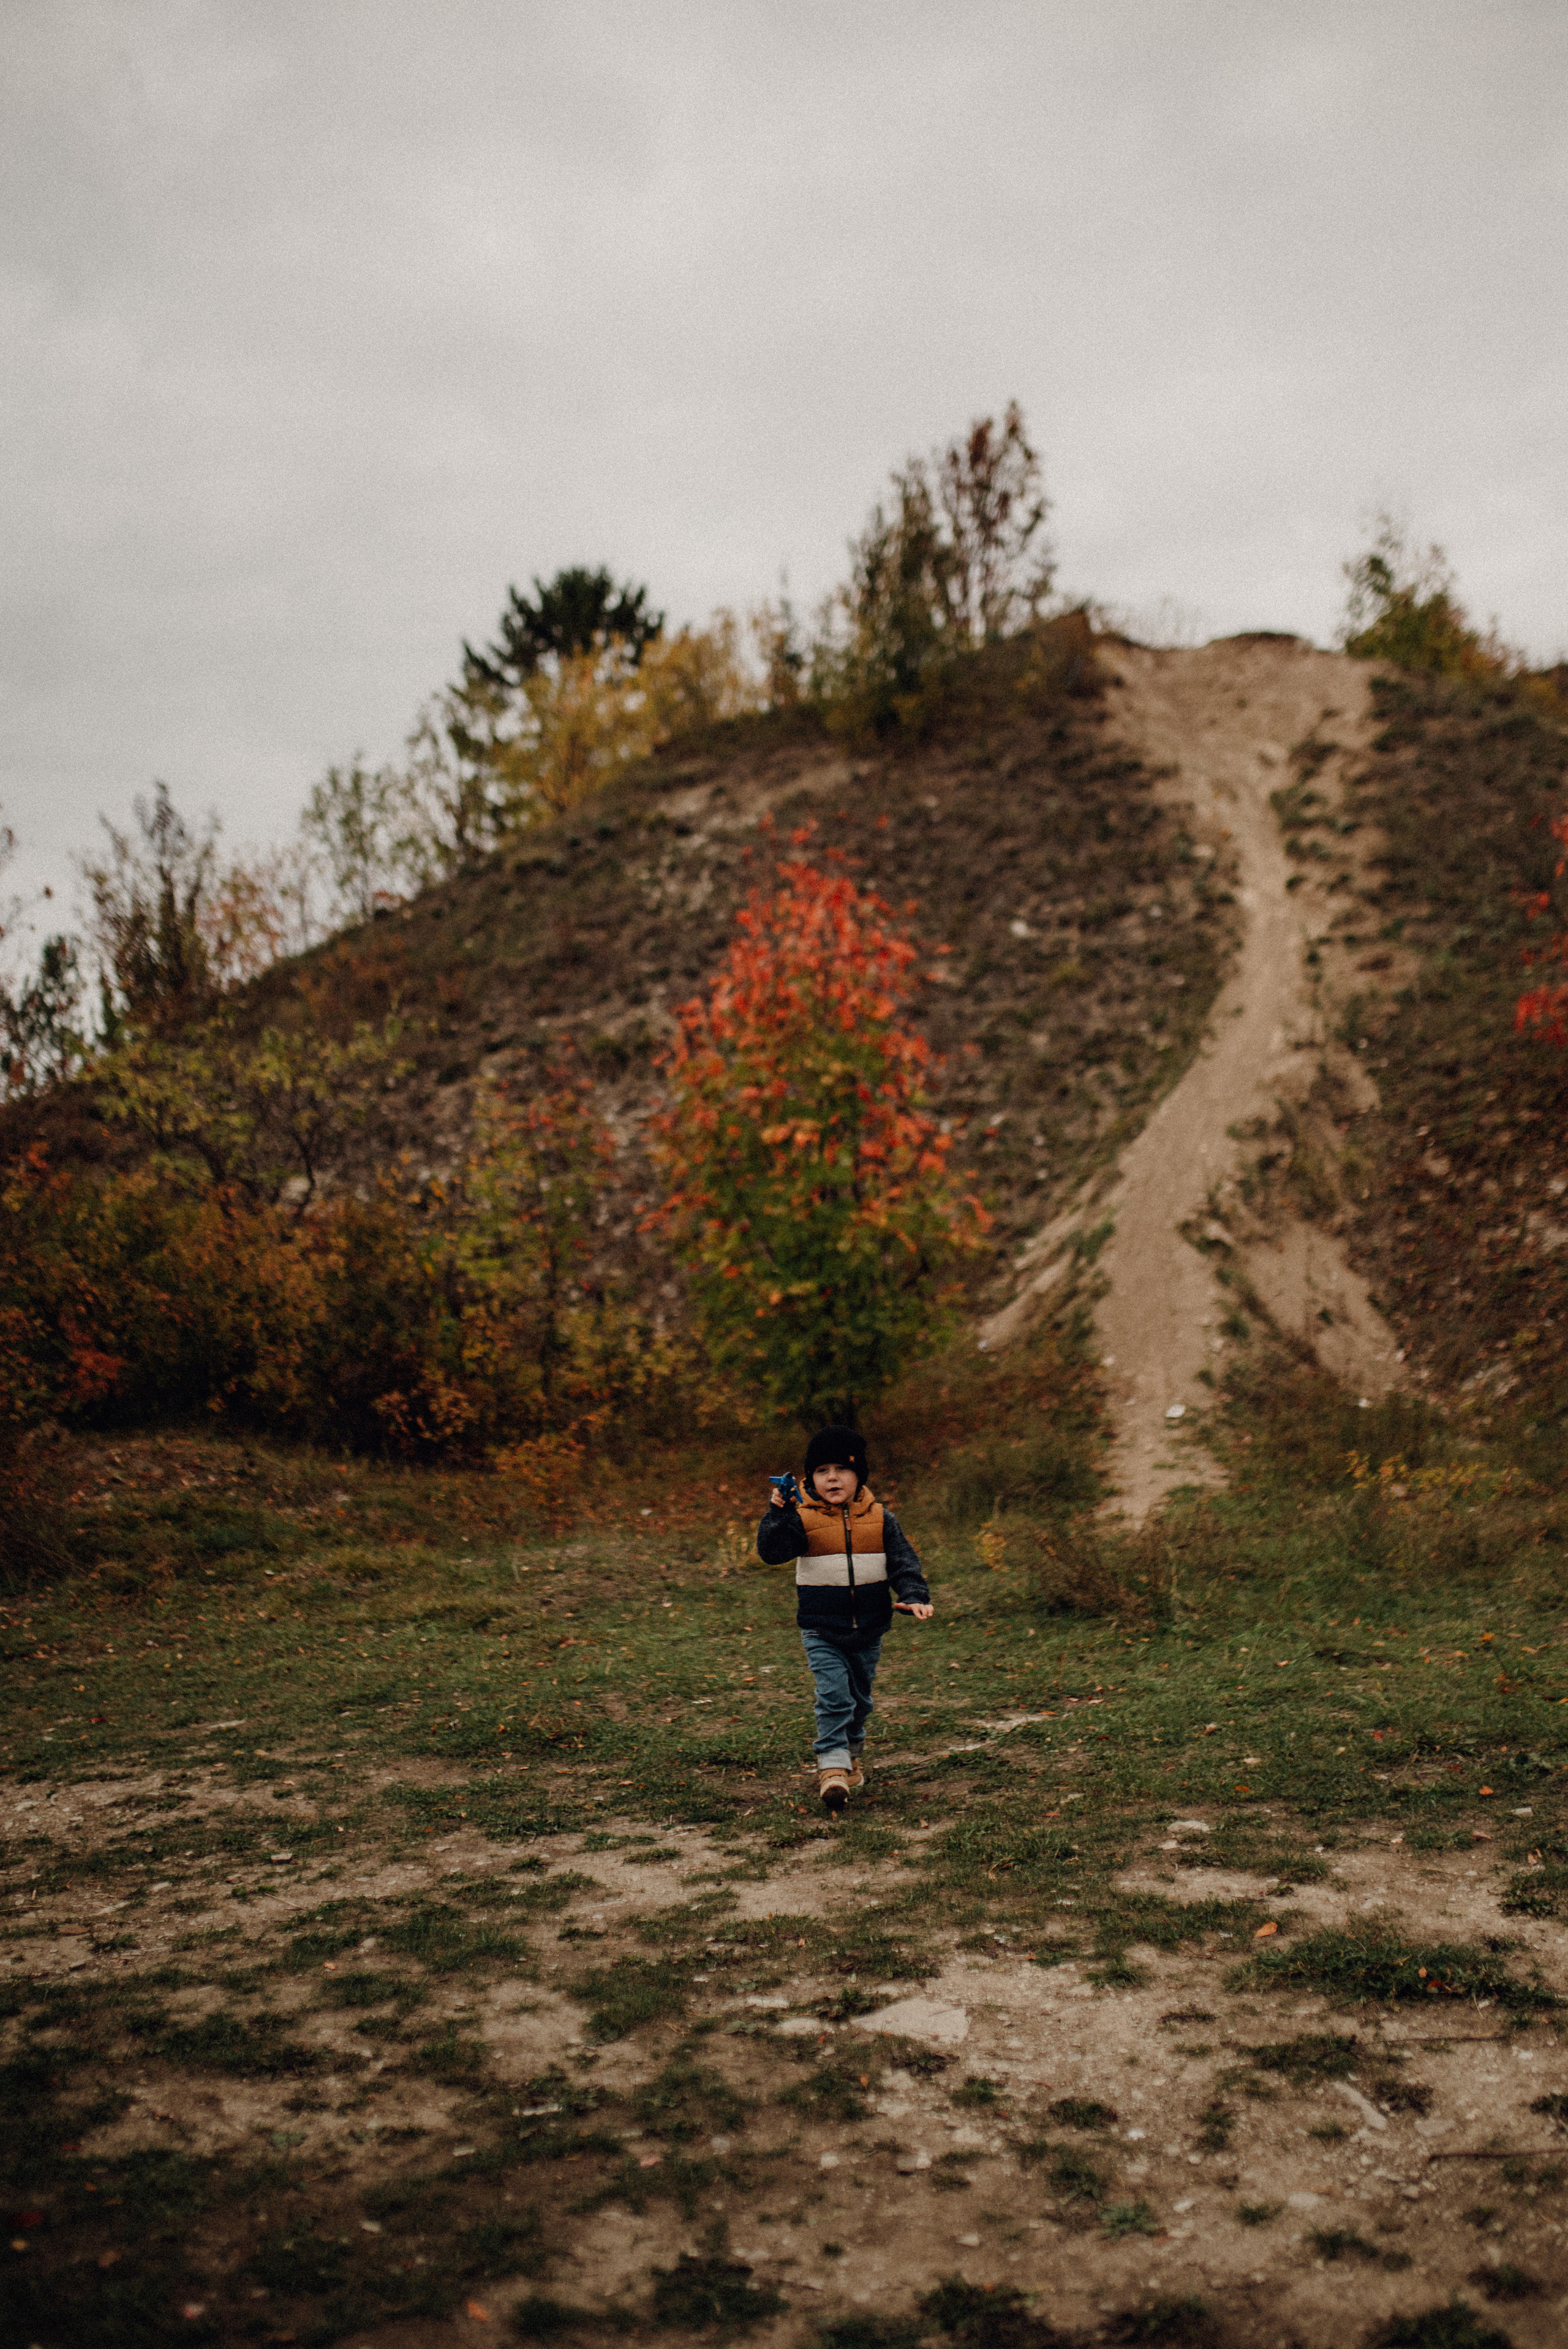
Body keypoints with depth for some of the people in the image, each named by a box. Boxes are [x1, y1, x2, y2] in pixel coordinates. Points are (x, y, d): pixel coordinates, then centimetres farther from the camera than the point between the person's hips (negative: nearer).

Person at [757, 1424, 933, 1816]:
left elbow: (903, 1562, -3)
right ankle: (832, 1768, -12)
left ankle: (852, 1753, 40)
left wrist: (914, 1596, -19)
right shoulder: (802, 1519, -7)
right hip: (821, 1630, -3)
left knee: (860, 1698, 18)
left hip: (868, 1629, 3)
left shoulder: (880, 1519, -1)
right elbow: (771, 1551, -19)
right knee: (834, 1696, -16)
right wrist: (778, 1513, -32)